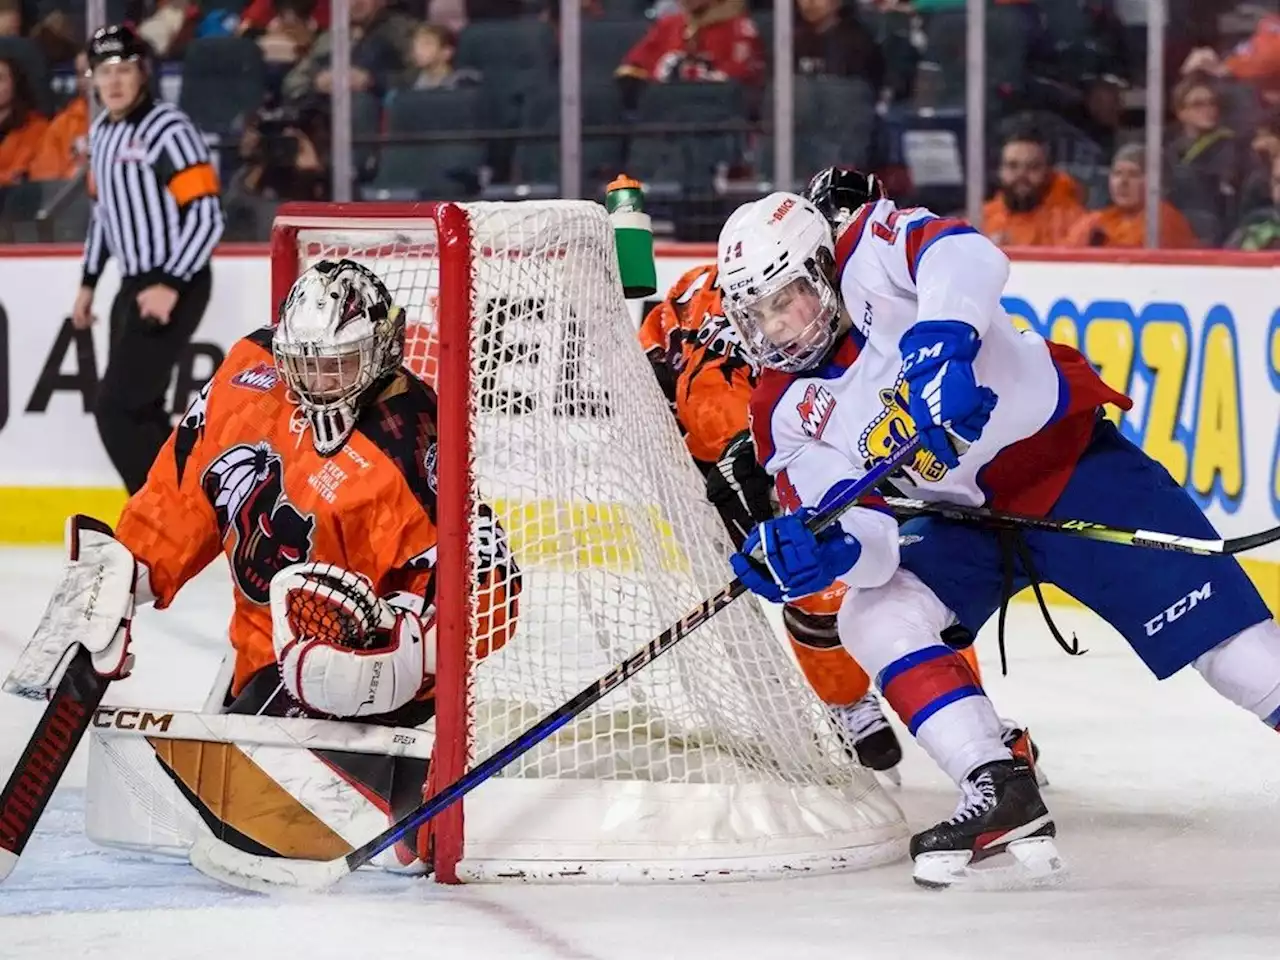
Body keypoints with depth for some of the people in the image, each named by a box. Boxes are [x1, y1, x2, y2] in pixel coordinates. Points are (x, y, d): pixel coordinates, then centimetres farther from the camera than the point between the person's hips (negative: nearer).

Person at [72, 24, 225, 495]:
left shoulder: (168, 130, -17)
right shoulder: (102, 132, 10)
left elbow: (206, 215, -20)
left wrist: (171, 286, -26)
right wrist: (88, 283, 23)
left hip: (176, 286, -9)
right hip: (133, 284, 9)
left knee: (117, 409, -14)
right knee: (140, 411, 12)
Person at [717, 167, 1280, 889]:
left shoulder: (871, 253, -13)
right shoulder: (787, 416, -1)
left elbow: (965, 256, -34)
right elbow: (862, 525, -10)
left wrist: (944, 341, -52)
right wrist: (828, 548, -33)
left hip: (1069, 457, -5)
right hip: (961, 520, 6)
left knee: (1208, 613, -13)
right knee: (874, 619, -17)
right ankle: (1006, 802, -21)